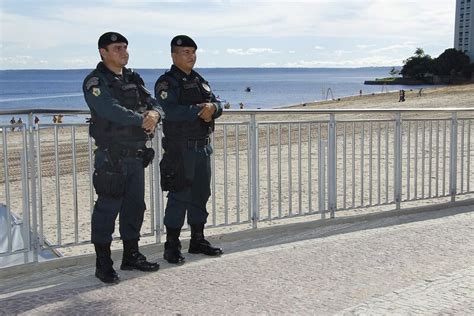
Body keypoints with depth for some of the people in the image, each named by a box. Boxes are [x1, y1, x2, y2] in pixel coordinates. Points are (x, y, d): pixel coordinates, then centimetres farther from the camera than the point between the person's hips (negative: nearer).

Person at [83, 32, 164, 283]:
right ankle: (103, 264, 5)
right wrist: (141, 120, -28)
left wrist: (154, 113, -16)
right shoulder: (95, 82, -8)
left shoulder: (133, 79, 15)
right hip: (111, 157, -7)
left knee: (135, 206, 14)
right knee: (107, 208, -4)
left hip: (137, 156, 8)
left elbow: (153, 103, 7)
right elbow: (112, 110, -24)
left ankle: (131, 256, 27)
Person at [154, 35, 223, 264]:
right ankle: (171, 246, 2)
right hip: (180, 148, -8)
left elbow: (217, 105, 9)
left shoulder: (200, 81, 16)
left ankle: (198, 240, 25)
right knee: (179, 197, -6)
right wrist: (199, 110, -21)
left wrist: (212, 108, -14)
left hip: (203, 146, 8)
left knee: (201, 195, 13)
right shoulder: (167, 82, -8)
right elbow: (170, 111, -24)